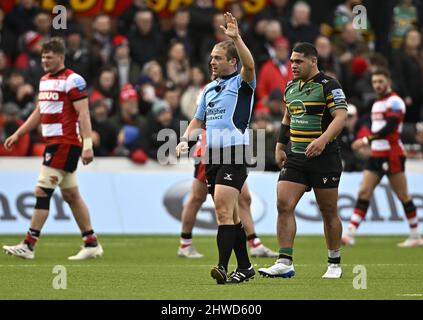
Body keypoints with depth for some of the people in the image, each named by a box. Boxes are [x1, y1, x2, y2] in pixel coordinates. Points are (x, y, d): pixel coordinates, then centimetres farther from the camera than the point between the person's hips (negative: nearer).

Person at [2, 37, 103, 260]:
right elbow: (38, 113, 25)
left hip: (66, 143, -9)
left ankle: (28, 246, -8)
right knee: (71, 195, 11)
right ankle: (92, 244, 16)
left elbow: (83, 114, -15)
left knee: (42, 191, -10)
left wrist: (87, 145, -21)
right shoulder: (45, 80, 16)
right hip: (52, 142, 9)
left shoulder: (72, 80, -11)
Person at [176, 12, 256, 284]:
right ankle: (245, 267, 17)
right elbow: (199, 121, 26)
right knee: (230, 214, 10)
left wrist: (236, 37, -33)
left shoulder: (242, 83, -3)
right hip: (212, 156, 8)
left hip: (234, 153, -8)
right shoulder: (209, 89, 19)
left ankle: (223, 267, -23)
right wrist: (186, 140, 8)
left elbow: (249, 65, -25)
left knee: (223, 210, -18)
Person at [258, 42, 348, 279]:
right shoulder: (291, 87, 14)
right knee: (284, 205, -8)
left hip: (324, 157, -6)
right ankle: (285, 263, -9)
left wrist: (323, 140, -31)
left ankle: (335, 264, 16)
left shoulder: (329, 85, -8)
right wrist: (280, 146, 21)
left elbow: (341, 116, -18)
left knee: (329, 212, 3)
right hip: (295, 157, 6)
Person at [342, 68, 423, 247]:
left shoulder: (394, 101, -10)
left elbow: (389, 127, -21)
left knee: (403, 196, -2)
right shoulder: (377, 103, 18)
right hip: (377, 154, 8)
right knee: (364, 192, -2)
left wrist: (367, 140, -21)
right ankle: (350, 234, -8)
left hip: (392, 155, -8)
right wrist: (368, 142, 10)